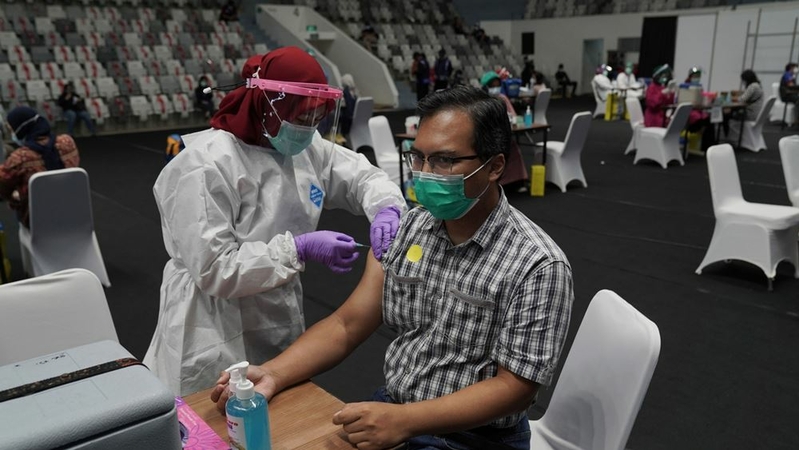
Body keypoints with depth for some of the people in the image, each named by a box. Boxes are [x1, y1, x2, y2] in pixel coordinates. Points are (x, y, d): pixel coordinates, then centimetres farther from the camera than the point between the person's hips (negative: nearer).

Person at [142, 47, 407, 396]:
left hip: (282, 329, 7)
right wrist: (300, 249, -29)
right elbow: (213, 269, -25)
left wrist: (386, 209, -15)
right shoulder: (207, 167, -22)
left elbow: (362, 176, 8)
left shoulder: (307, 148, 1)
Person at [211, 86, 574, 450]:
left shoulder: (538, 266, -18)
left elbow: (515, 387, -17)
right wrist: (273, 375, -15)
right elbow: (348, 325, 0)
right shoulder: (406, 229, -2)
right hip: (391, 411, 5)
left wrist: (405, 420, -27)